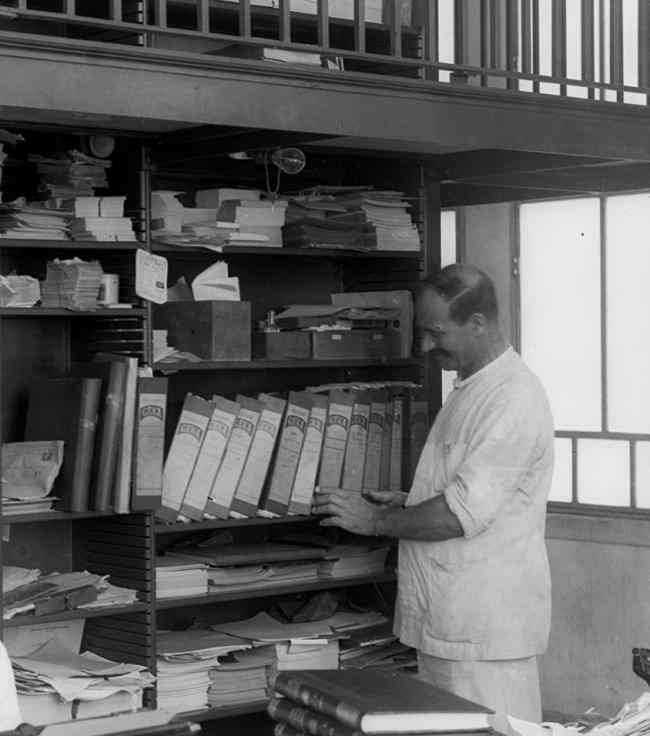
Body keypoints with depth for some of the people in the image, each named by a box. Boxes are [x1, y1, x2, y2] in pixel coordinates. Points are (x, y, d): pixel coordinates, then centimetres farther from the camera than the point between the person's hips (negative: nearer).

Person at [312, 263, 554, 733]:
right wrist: (409, 504, 10)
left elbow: (463, 514, -22)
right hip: (446, 623, 10)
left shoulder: (514, 400, -18)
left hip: (485, 634, -10)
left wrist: (374, 521, -11)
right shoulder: (471, 388, 15)